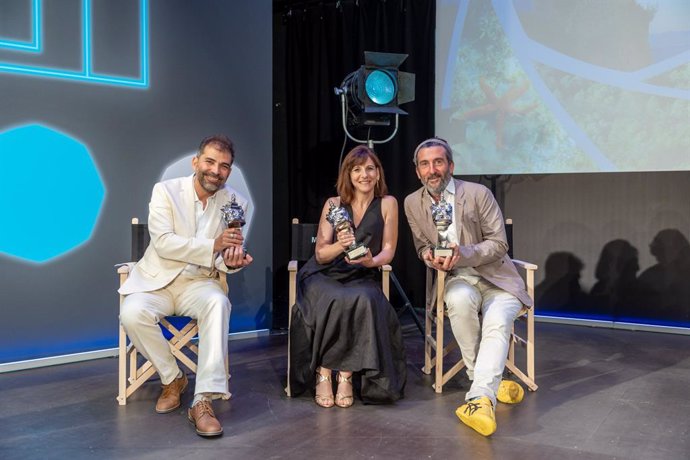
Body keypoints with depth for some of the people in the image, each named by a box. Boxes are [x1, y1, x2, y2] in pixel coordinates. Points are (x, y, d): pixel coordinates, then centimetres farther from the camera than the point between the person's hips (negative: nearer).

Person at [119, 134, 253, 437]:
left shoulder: (235, 203, 0)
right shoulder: (166, 191, -6)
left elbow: (228, 256, 2)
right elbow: (163, 243, -18)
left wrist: (232, 261, -25)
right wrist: (213, 246, -30)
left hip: (199, 282, 1)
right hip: (157, 281, 0)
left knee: (218, 303, -34)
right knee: (132, 313, -31)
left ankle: (203, 401, -33)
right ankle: (172, 378, -4)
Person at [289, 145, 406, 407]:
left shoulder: (387, 204, 2)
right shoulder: (333, 204, 3)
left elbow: (388, 251, 1)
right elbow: (320, 254, -1)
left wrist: (371, 261, -22)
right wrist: (340, 245, -24)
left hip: (362, 278, 0)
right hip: (324, 277, 0)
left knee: (364, 301, -35)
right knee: (335, 301, -34)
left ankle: (346, 374, -22)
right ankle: (322, 373, -21)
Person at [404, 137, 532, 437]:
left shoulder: (478, 193, -9)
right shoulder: (413, 203, 2)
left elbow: (499, 243, -7)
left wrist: (463, 253, -25)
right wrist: (430, 256, -12)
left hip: (495, 277, -1)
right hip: (456, 279, 2)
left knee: (497, 322, -32)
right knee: (460, 299, -34)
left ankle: (480, 397, -42)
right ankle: (490, 381, -18)